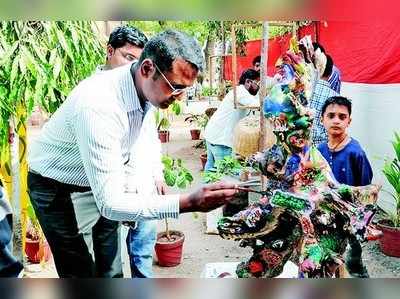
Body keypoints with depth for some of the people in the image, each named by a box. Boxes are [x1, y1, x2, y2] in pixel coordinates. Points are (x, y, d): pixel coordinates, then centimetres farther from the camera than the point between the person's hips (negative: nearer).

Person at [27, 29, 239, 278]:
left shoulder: (144, 89, -11)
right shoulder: (99, 105, -38)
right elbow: (110, 204, -39)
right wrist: (189, 203, -47)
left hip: (102, 181, 7)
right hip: (57, 189, -7)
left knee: (111, 268, 10)